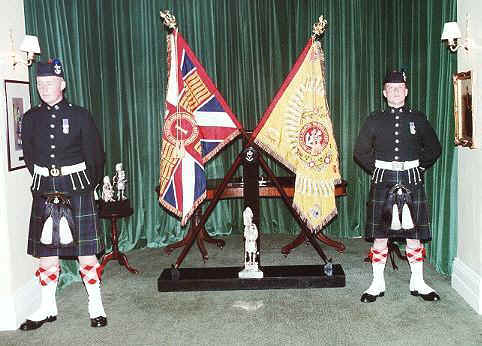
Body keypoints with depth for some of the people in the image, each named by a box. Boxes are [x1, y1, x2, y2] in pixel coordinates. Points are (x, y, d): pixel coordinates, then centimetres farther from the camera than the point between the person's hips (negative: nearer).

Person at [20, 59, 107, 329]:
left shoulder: (80, 116, -2)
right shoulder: (31, 118, 6)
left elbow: (96, 156, 4)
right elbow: (29, 157, 15)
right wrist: (45, 182, 14)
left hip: (78, 188, -3)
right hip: (44, 191, 3)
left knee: (86, 250, 0)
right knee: (46, 251, 8)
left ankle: (96, 307, 14)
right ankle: (48, 308, 23)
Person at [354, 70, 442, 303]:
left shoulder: (418, 119, 6)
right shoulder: (374, 120, 4)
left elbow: (434, 149, 14)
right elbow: (360, 151, 7)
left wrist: (419, 168, 5)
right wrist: (377, 170, 1)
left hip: (412, 181, 1)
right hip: (383, 181, 0)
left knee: (414, 233, 5)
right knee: (379, 234, 2)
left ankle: (418, 283, 19)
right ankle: (378, 284, 14)